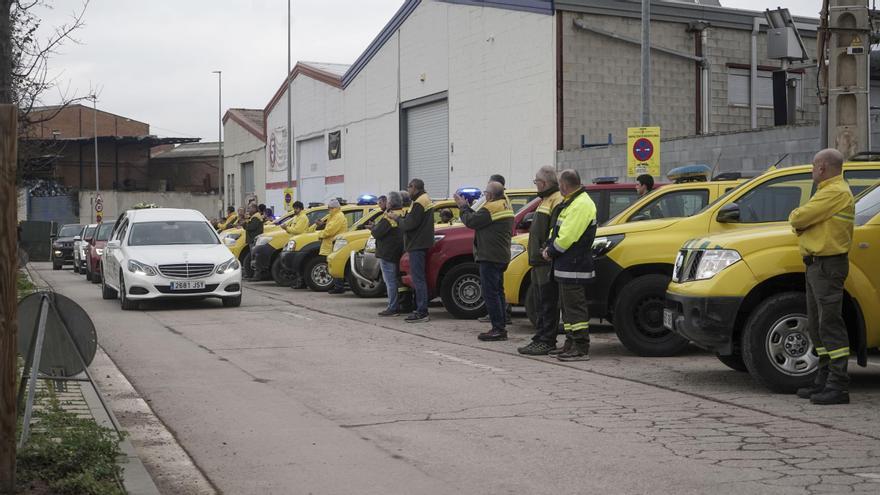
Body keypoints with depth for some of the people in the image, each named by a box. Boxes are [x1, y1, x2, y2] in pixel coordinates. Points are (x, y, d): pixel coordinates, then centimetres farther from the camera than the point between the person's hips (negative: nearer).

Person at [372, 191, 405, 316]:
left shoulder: (389, 217, -18)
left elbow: (377, 233, -21)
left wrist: (373, 228, 1)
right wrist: (376, 228, 19)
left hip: (387, 253, -10)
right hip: (398, 253, 10)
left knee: (390, 281, -6)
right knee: (394, 280, 16)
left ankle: (392, 308, -5)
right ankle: (396, 306, 19)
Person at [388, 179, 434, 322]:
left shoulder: (419, 203, -15)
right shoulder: (426, 199, 18)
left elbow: (410, 224, -19)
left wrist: (397, 218, -5)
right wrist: (400, 217, 10)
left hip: (417, 245, -11)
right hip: (422, 244, 11)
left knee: (418, 278, -10)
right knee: (420, 278, 15)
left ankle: (422, 312, -11)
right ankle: (421, 309, 20)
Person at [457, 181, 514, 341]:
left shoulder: (491, 208, -17)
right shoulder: (506, 206, 15)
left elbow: (470, 221, -13)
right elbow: (479, 220, 19)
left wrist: (463, 207, 2)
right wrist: (467, 208, 15)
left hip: (490, 257, -10)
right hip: (501, 257, 10)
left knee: (490, 293, -7)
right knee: (497, 292, 15)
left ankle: (498, 329, -8)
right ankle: (501, 327, 19)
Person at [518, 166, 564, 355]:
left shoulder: (557, 200, -13)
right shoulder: (546, 200, 22)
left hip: (548, 262, -11)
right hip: (539, 261, 11)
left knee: (548, 304, -7)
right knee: (541, 303, 14)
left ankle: (547, 342, -5)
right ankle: (540, 340, 19)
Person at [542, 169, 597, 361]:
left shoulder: (581, 205, -17)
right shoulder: (569, 203, 18)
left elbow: (567, 237, -22)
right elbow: (557, 230, 19)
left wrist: (551, 251, -9)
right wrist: (550, 248, 3)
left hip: (574, 268, -11)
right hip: (567, 267, 11)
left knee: (575, 308, -7)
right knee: (568, 307, 15)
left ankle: (581, 349, -4)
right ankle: (571, 345, 22)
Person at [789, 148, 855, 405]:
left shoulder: (836, 192, -15)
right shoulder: (829, 190, 21)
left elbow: (799, 218, -18)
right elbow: (800, 222, 19)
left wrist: (795, 216, 3)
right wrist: (800, 221, -2)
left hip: (828, 266, -11)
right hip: (817, 265, 11)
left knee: (830, 325, -11)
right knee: (817, 326, 15)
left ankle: (838, 387, -10)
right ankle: (825, 380, 22)